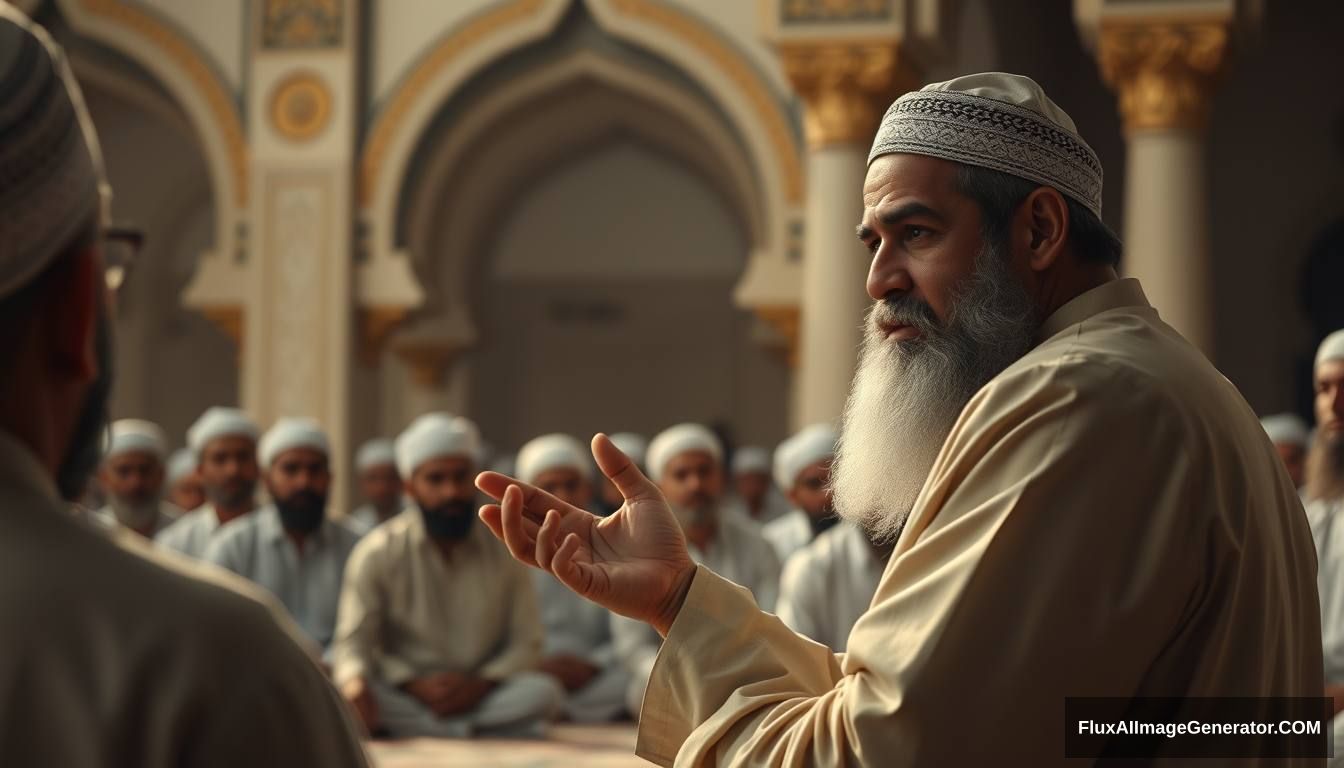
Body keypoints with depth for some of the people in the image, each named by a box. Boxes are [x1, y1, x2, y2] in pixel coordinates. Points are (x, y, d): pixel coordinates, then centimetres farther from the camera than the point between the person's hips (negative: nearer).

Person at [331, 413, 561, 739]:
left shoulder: (503, 550, 4)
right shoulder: (377, 552, -2)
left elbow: (525, 642, 5)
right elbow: (352, 642, -6)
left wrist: (480, 684, -16)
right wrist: (415, 686, -25)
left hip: (480, 696, 1)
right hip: (403, 696, -1)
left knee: (544, 691, -28)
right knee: (336, 692, -33)